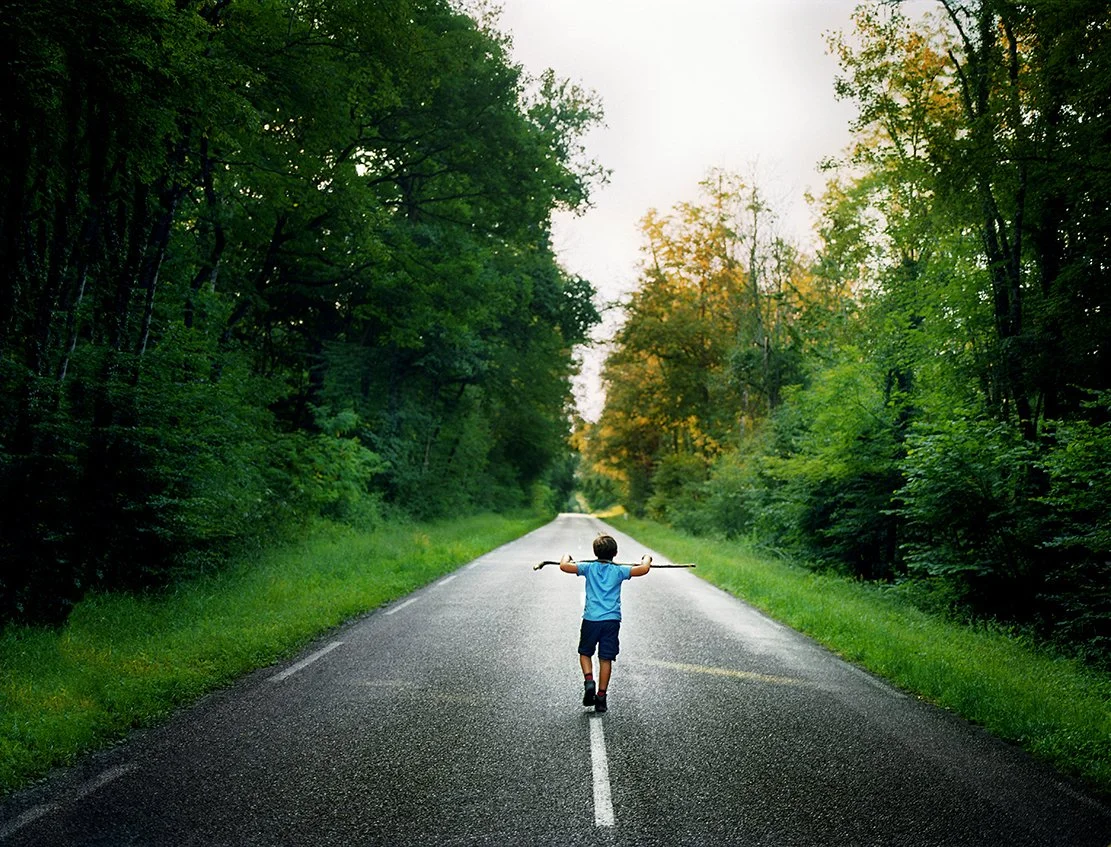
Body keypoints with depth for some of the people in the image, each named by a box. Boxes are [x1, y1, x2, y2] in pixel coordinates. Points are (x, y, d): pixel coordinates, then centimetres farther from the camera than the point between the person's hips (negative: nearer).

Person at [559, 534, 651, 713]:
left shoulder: (589, 568, 2)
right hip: (612, 620, 0)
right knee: (606, 659, 6)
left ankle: (589, 681, -5)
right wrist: (647, 559, 16)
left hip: (591, 618, 0)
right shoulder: (619, 571, 2)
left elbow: (564, 566, -4)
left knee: (585, 653, 18)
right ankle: (601, 697, 7)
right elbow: (644, 569, -6)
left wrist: (566, 557, 18)